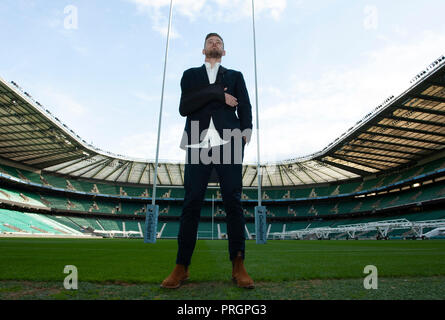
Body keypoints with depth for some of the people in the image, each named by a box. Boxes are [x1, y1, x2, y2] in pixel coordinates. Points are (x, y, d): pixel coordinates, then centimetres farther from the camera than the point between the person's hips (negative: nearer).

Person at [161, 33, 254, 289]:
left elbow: (245, 107, 10)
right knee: (191, 203, -4)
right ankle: (181, 268, 1)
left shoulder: (235, 76, 23)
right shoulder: (191, 75, 22)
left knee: (233, 202, -4)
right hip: (198, 145, 0)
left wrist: (246, 131, -10)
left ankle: (238, 267, 2)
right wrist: (217, 93, -2)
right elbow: (184, 107, 5)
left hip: (228, 143, 0)